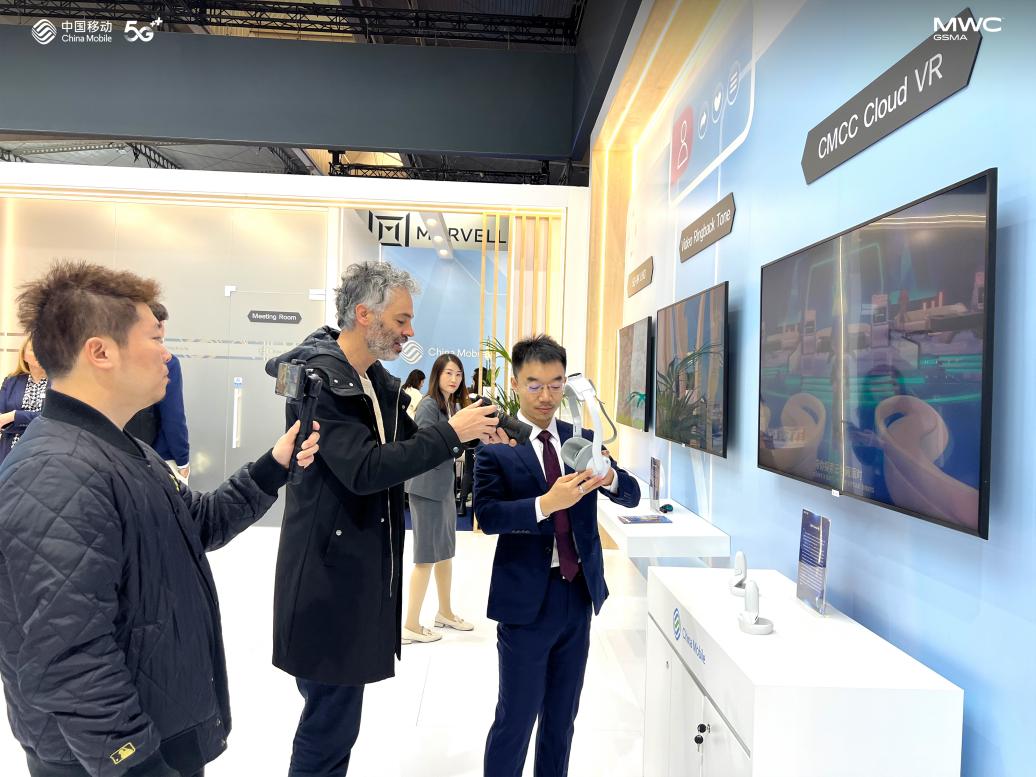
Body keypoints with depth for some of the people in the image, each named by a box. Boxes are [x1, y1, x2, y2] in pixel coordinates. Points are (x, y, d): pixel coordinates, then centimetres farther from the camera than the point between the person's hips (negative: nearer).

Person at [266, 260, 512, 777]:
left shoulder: (377, 380, 8)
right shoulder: (319, 378, -20)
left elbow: (406, 446, 15)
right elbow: (365, 469, -28)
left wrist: (471, 435, -1)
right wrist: (451, 432, -22)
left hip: (364, 569, 9)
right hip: (330, 576, -8)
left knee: (335, 717, 21)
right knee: (330, 725, 4)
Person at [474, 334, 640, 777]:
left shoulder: (582, 439, 4)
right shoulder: (496, 445, -9)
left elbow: (631, 496, 1)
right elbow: (487, 515, -20)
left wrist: (608, 476, -21)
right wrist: (546, 504, -35)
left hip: (580, 593, 5)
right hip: (527, 598, -5)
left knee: (563, 716, 19)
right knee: (515, 719, 8)